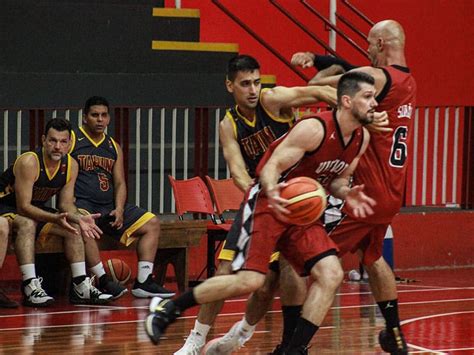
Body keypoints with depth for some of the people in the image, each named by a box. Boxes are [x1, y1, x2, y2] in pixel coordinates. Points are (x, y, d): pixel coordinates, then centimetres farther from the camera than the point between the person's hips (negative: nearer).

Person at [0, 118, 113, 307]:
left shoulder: (71, 165, -7)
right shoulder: (29, 162, -29)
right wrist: (56, 218, -42)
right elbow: (23, 207, -31)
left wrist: (79, 219, -22)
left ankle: (80, 286, -5)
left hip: (36, 209, 8)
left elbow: (66, 203, 0)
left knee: (74, 228, -5)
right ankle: (30, 287, -41)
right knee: (27, 224, -37)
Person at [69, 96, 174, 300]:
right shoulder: (72, 140, 1)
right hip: (81, 204, -7)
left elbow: (119, 183, 14)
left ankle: (143, 281, -13)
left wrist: (119, 210, -4)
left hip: (108, 206, 7)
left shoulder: (114, 147, 18)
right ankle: (103, 281, -38)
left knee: (152, 223, -4)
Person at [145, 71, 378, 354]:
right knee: (250, 280, -17)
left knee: (331, 275, -10)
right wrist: (272, 192, -43)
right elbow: (271, 167, -21)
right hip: (268, 203, -7)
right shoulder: (314, 129, -21)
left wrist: (347, 194, -8)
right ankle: (168, 308, -1)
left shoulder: (362, 139, 2)